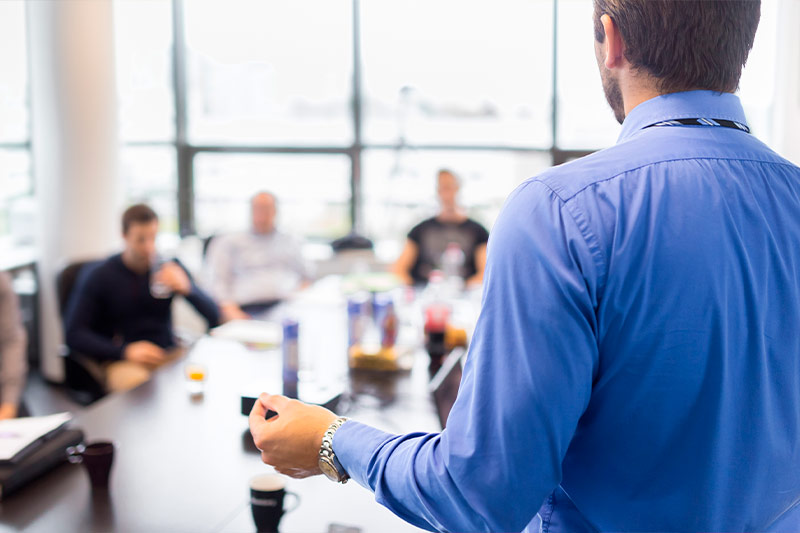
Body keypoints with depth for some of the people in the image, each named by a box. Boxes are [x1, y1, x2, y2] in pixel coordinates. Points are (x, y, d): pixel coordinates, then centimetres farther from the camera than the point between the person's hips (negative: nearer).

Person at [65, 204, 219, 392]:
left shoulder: (171, 267, 8)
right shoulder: (97, 276, 1)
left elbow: (214, 317, 6)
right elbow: (73, 334, -5)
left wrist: (187, 288, -15)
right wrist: (125, 351, -18)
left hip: (168, 355, 3)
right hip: (120, 361, -3)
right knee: (140, 385, -39)